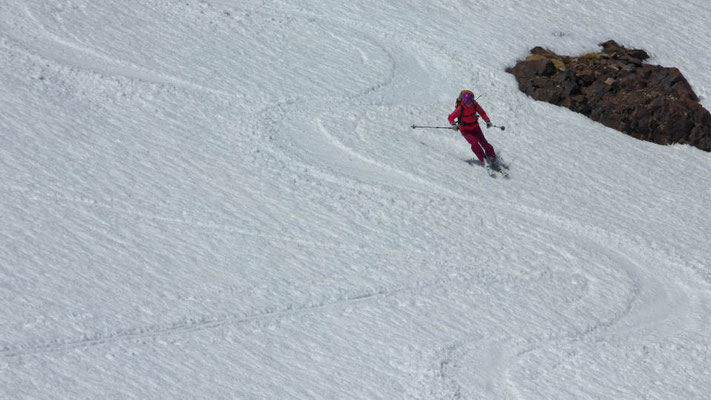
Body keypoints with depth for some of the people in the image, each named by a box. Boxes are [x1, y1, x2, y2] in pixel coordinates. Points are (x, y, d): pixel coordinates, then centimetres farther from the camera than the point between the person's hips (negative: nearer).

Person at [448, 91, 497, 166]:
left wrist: (487, 121, -10)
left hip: (475, 127, 3)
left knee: (483, 142, -3)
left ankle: (493, 158, 15)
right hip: (465, 130, -3)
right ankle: (484, 160, -15)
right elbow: (450, 117, -15)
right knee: (474, 143, -23)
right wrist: (453, 124, -33)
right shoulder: (460, 108, -22)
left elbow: (482, 113, 4)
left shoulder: (475, 105, -13)